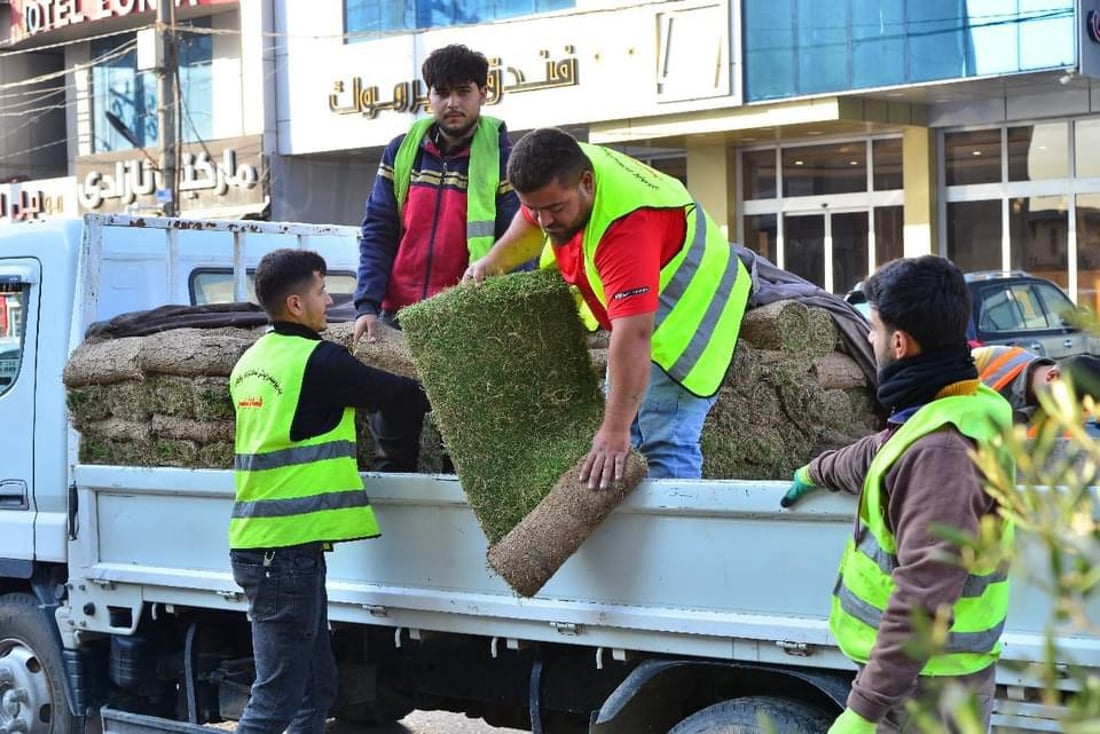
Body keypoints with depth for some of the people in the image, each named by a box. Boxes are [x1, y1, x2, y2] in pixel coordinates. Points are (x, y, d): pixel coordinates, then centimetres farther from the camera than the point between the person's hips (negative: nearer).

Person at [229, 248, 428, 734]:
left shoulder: (251, 362, 14)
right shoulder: (318, 361, -12)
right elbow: (399, 395, -5)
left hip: (255, 544, 9)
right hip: (289, 549, -9)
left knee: (316, 690, 15)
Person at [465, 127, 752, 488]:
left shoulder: (627, 225, -40)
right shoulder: (562, 173, -14)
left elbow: (634, 335, -46)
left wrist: (615, 432, -49)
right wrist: (493, 261, -2)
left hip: (690, 313, -9)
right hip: (638, 307, 10)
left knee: (666, 445, -20)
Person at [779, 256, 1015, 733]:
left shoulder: (942, 450, -26)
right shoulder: (960, 406, 6)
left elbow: (925, 594, -31)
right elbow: (878, 458, 29)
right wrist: (814, 473, 47)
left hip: (927, 687, -9)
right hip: (917, 670, 9)